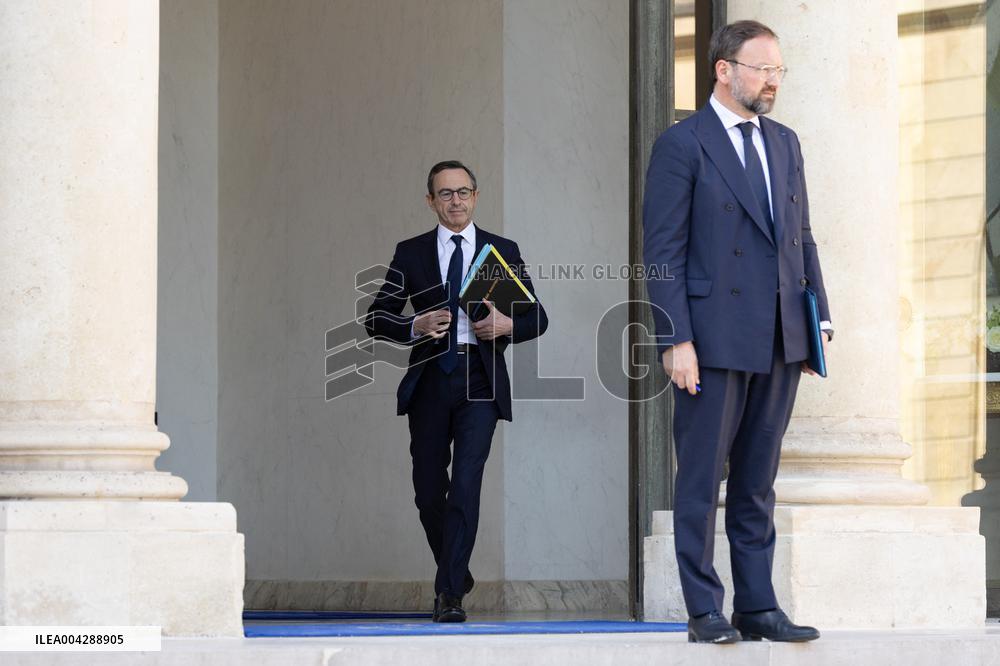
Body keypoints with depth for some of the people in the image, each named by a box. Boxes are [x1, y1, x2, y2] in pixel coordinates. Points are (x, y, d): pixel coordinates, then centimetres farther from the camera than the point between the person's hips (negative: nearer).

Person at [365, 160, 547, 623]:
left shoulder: (503, 251, 10)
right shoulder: (411, 253, 10)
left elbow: (537, 318, 12)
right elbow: (376, 318, 7)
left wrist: (507, 325, -9)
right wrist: (415, 326, -12)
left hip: (480, 380, -2)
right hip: (429, 379, 2)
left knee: (465, 485, -14)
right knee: (428, 491, 6)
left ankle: (450, 594, -13)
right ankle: (456, 572, 29)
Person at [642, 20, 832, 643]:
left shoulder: (785, 143, 14)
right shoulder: (681, 144, -5)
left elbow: (802, 237, 18)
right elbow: (663, 249, -9)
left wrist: (820, 319, 9)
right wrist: (676, 340, -14)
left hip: (781, 340, 6)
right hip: (716, 336, -6)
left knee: (758, 481, 10)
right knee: (702, 480, 0)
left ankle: (758, 607, 14)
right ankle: (705, 612, 6)